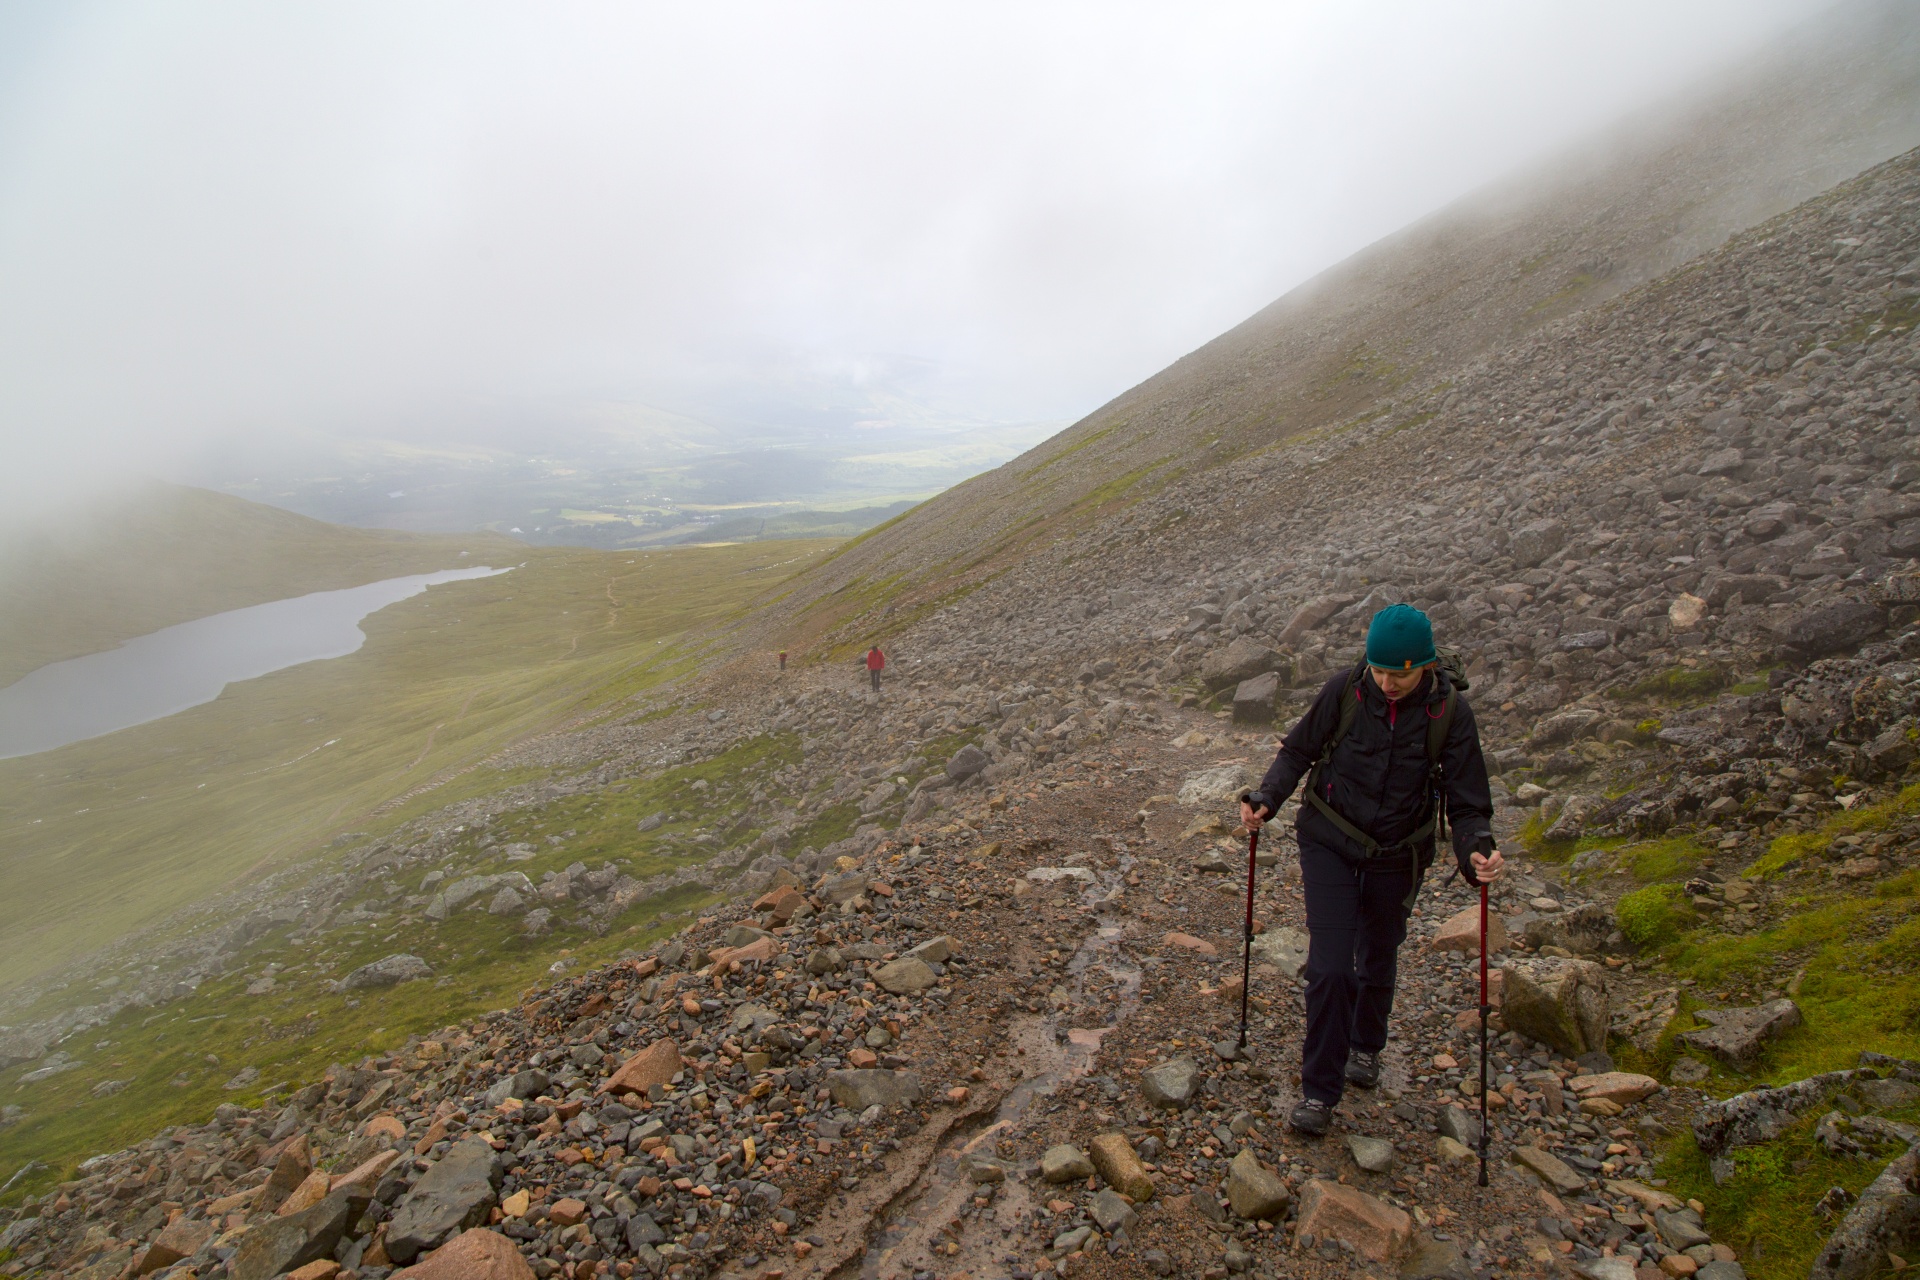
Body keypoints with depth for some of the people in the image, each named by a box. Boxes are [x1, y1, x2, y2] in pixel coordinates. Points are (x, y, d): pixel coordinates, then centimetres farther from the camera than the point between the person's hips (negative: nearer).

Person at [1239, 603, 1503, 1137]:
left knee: (1378, 963, 20)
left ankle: (1365, 1047, 50)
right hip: (1329, 847, -1)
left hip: (1396, 859, 2)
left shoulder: (1450, 712, -14)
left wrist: (1476, 852, -29)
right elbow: (1298, 751, -4)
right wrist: (1267, 799, -19)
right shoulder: (1344, 690, -17)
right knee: (1330, 968, -7)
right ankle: (1319, 1091, 11)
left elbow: (1467, 802, -10)